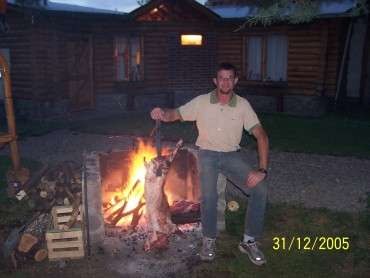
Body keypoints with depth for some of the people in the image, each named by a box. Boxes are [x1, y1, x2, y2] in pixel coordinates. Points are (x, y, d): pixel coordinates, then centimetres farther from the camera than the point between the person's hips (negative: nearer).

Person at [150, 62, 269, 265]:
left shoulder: (243, 105, -3)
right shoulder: (201, 102, -3)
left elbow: (261, 135, -8)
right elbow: (175, 114, -2)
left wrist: (262, 169, -19)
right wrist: (162, 113, -28)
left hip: (232, 155, 2)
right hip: (208, 153, -1)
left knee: (260, 189, -19)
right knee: (209, 195, -28)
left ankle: (249, 241, -2)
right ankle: (209, 240, 0)